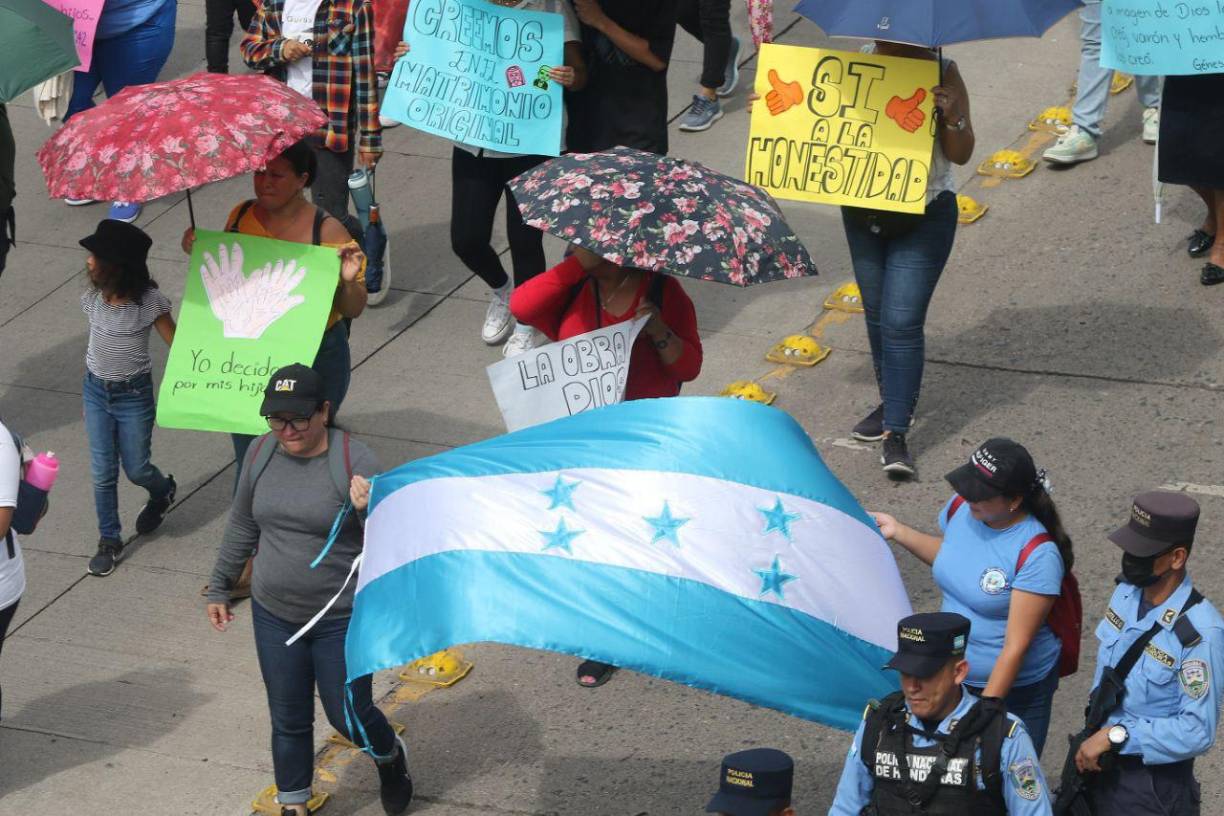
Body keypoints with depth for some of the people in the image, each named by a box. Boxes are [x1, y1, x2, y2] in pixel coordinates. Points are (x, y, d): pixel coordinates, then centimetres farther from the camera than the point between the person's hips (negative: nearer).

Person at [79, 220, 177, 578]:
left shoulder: (149, 302, -19)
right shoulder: (93, 299, -6)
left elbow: (177, 345, -13)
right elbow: (96, 341, 8)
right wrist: (94, 388, 14)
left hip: (133, 395, -4)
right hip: (96, 391, 4)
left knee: (136, 470, 8)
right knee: (102, 473, 7)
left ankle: (163, 490, 44)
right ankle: (109, 541, 22)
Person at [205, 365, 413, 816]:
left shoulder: (354, 460, -18)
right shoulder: (262, 453, -3)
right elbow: (242, 526, 12)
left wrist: (370, 509, -38)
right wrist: (219, 587, 17)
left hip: (342, 620, -4)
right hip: (274, 615, 4)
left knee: (348, 714, 8)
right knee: (288, 720, 14)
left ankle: (391, 758, 41)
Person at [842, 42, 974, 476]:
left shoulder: (941, 74, -12)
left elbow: (961, 155, -9)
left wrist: (951, 117, -27)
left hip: (923, 217, -4)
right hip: (862, 215, 4)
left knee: (902, 322, -9)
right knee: (877, 315, 18)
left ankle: (897, 434, -7)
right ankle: (892, 403, 37)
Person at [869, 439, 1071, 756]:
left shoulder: (1037, 554, -28)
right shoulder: (960, 507, -8)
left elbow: (1016, 646, -26)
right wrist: (899, 532, 8)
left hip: (1015, 689, -6)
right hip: (953, 676, 6)